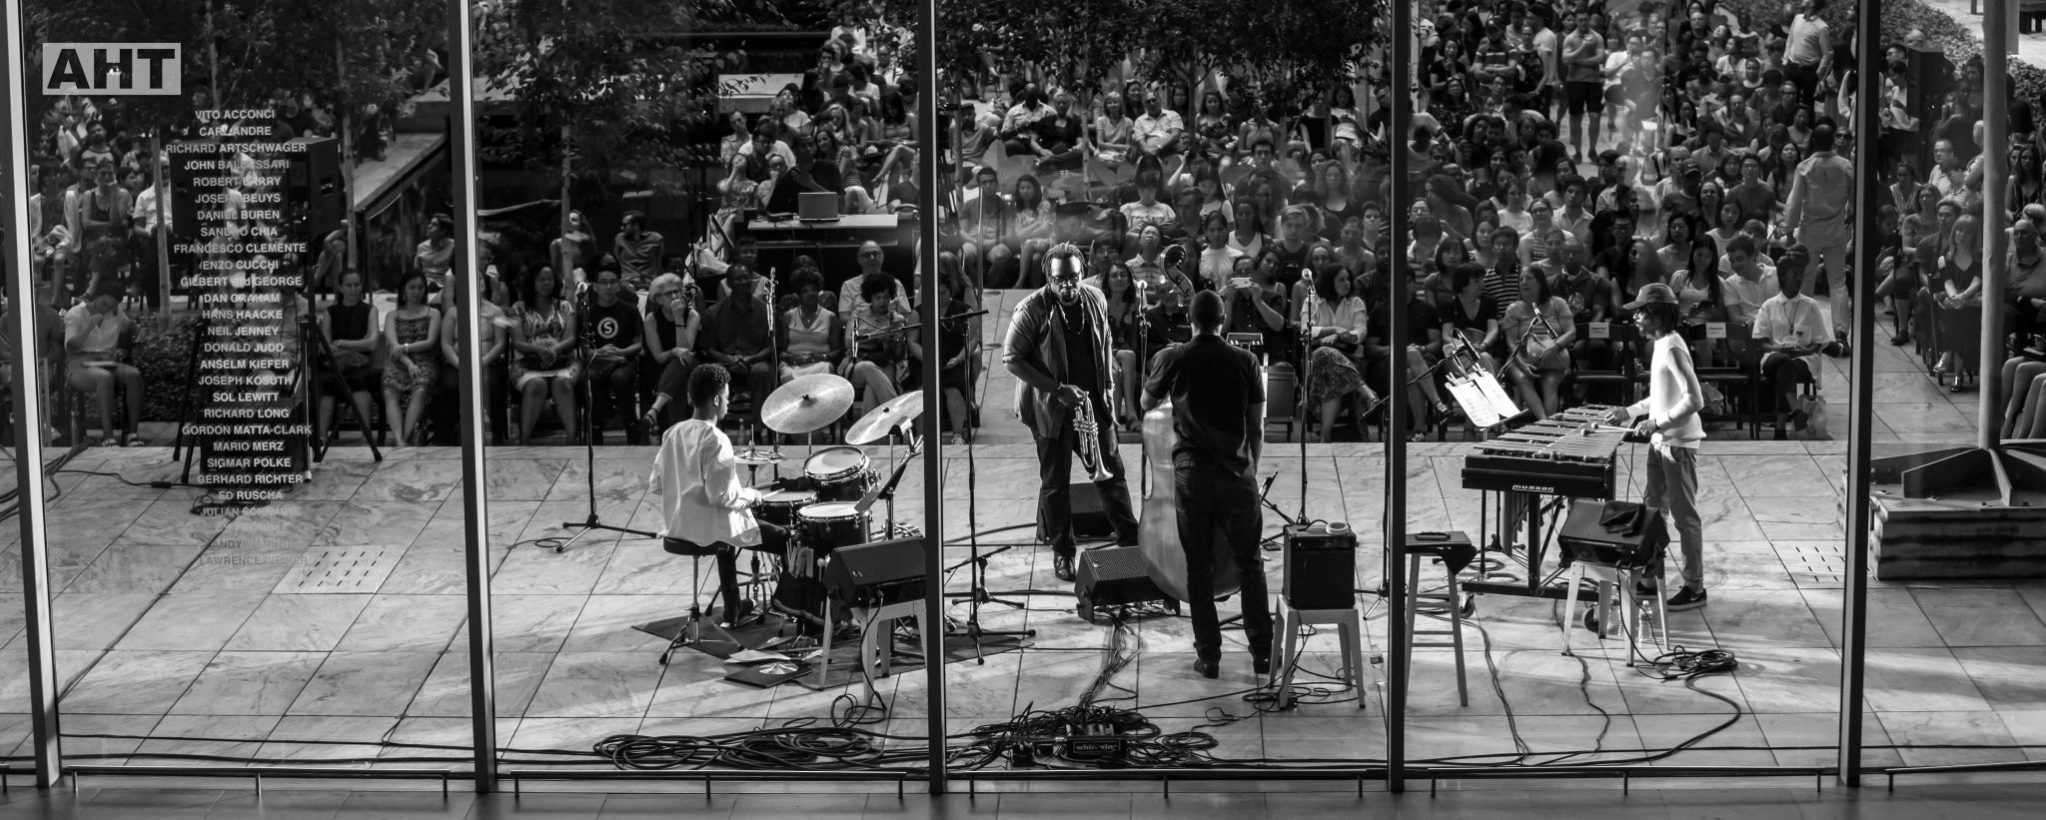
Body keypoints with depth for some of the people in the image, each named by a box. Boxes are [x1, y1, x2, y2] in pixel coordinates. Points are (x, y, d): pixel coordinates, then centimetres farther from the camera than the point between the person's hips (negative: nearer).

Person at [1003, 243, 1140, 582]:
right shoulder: (1032, 309, -16)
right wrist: (1057, 389, -20)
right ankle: (1062, 552, 16)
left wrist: (1108, 386, 6)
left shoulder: (1095, 300, 1)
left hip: (1093, 401, 4)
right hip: (1050, 407, -4)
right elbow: (1012, 359, -14)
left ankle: (1131, 539, 19)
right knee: (1055, 481, 4)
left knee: (1112, 471, 8)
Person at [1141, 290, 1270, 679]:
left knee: (1198, 566, 7)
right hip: (1237, 473, 0)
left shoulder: (1173, 359, -2)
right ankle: (1262, 653, 9)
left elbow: (1146, 403, 15)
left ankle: (1208, 656, 7)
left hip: (1191, 474, 0)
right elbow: (1257, 428, 3)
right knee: (1250, 563, 11)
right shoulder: (1245, 362, -1)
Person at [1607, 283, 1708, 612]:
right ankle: (1651, 578, 23)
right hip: (1661, 441, 10)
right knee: (1651, 509, 15)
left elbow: (1695, 399, -24)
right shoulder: (1660, 345, 10)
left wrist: (1659, 423, -23)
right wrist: (1631, 412, 15)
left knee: (1684, 516, -1)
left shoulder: (1672, 348, -19)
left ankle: (1695, 587, 7)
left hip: (1678, 443, -10)